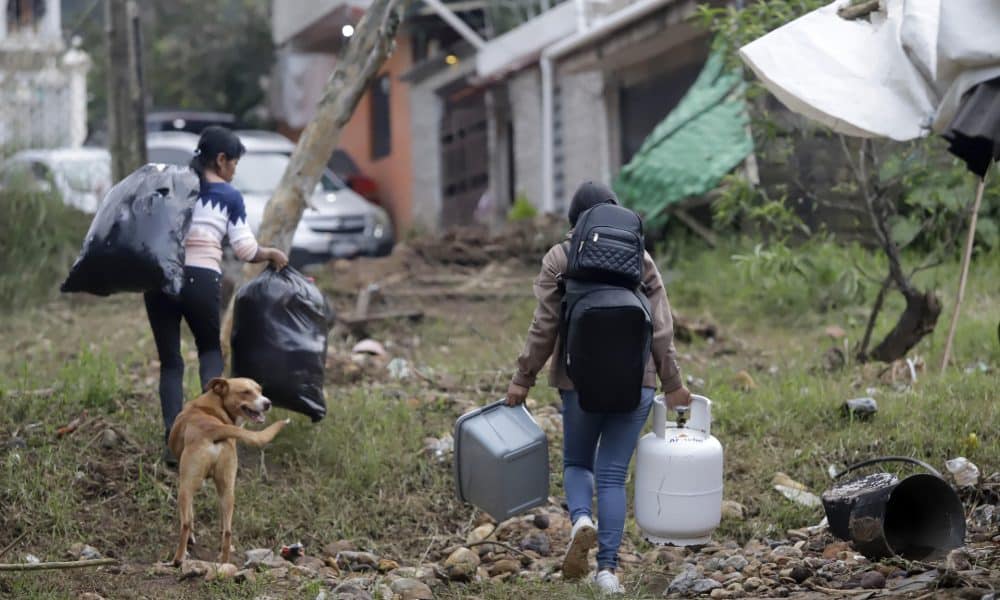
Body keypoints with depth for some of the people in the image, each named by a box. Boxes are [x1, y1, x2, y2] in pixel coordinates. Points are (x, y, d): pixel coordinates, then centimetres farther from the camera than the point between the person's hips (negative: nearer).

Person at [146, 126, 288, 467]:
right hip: (201, 281, -2)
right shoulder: (229, 197, 4)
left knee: (169, 361, 10)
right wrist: (273, 254, 18)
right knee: (210, 349, 19)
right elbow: (246, 250, 3)